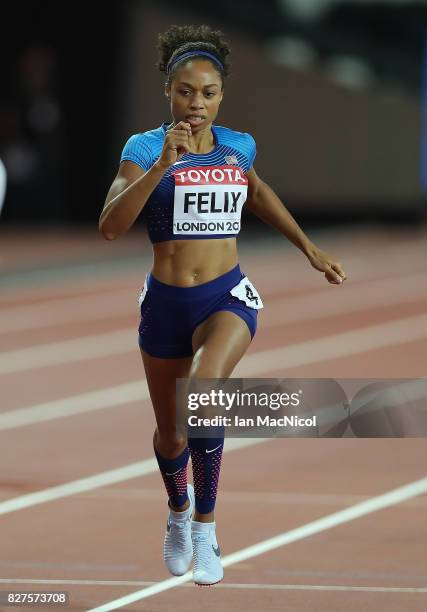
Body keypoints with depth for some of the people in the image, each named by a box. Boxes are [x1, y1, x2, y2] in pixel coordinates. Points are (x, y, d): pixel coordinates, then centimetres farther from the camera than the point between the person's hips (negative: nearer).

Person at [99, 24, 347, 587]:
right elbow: (111, 226, -22)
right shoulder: (145, 149, -9)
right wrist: (162, 164, -30)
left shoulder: (238, 147, 2)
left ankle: (205, 527, -18)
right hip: (166, 302, 0)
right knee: (171, 435, 16)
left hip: (227, 297, 0)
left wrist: (310, 249, 30)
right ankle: (179, 509, 51)